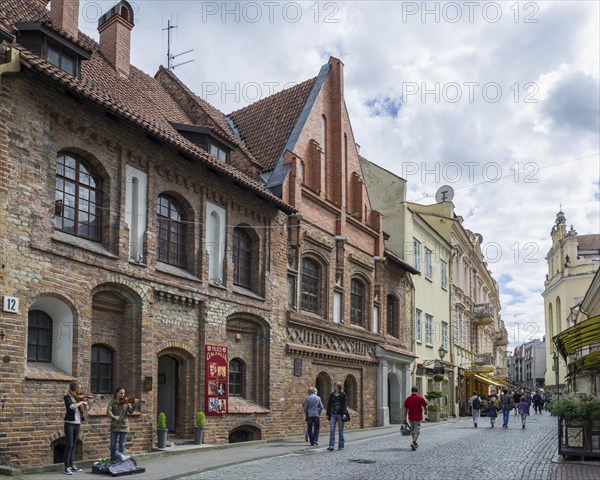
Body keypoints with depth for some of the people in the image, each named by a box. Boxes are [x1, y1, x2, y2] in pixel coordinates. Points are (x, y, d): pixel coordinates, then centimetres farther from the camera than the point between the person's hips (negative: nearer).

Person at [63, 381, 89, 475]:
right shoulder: (67, 397, -7)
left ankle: (71, 465, 19)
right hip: (69, 423, -6)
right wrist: (81, 402, -16)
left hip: (77, 423, 6)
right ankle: (67, 467, -5)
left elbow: (86, 408, 8)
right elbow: (72, 406, -26)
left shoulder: (78, 397, 10)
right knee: (69, 445, -8)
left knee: (73, 446, 12)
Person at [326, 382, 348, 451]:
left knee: (341, 431, 5)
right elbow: (329, 405, 12)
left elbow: (345, 405, -8)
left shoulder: (343, 395, -2)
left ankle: (341, 446, 13)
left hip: (340, 415, -3)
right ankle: (331, 446, -9)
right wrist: (328, 414, 9)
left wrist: (344, 413, -18)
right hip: (333, 414, 3)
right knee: (331, 430, -6)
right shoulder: (332, 395, 9)